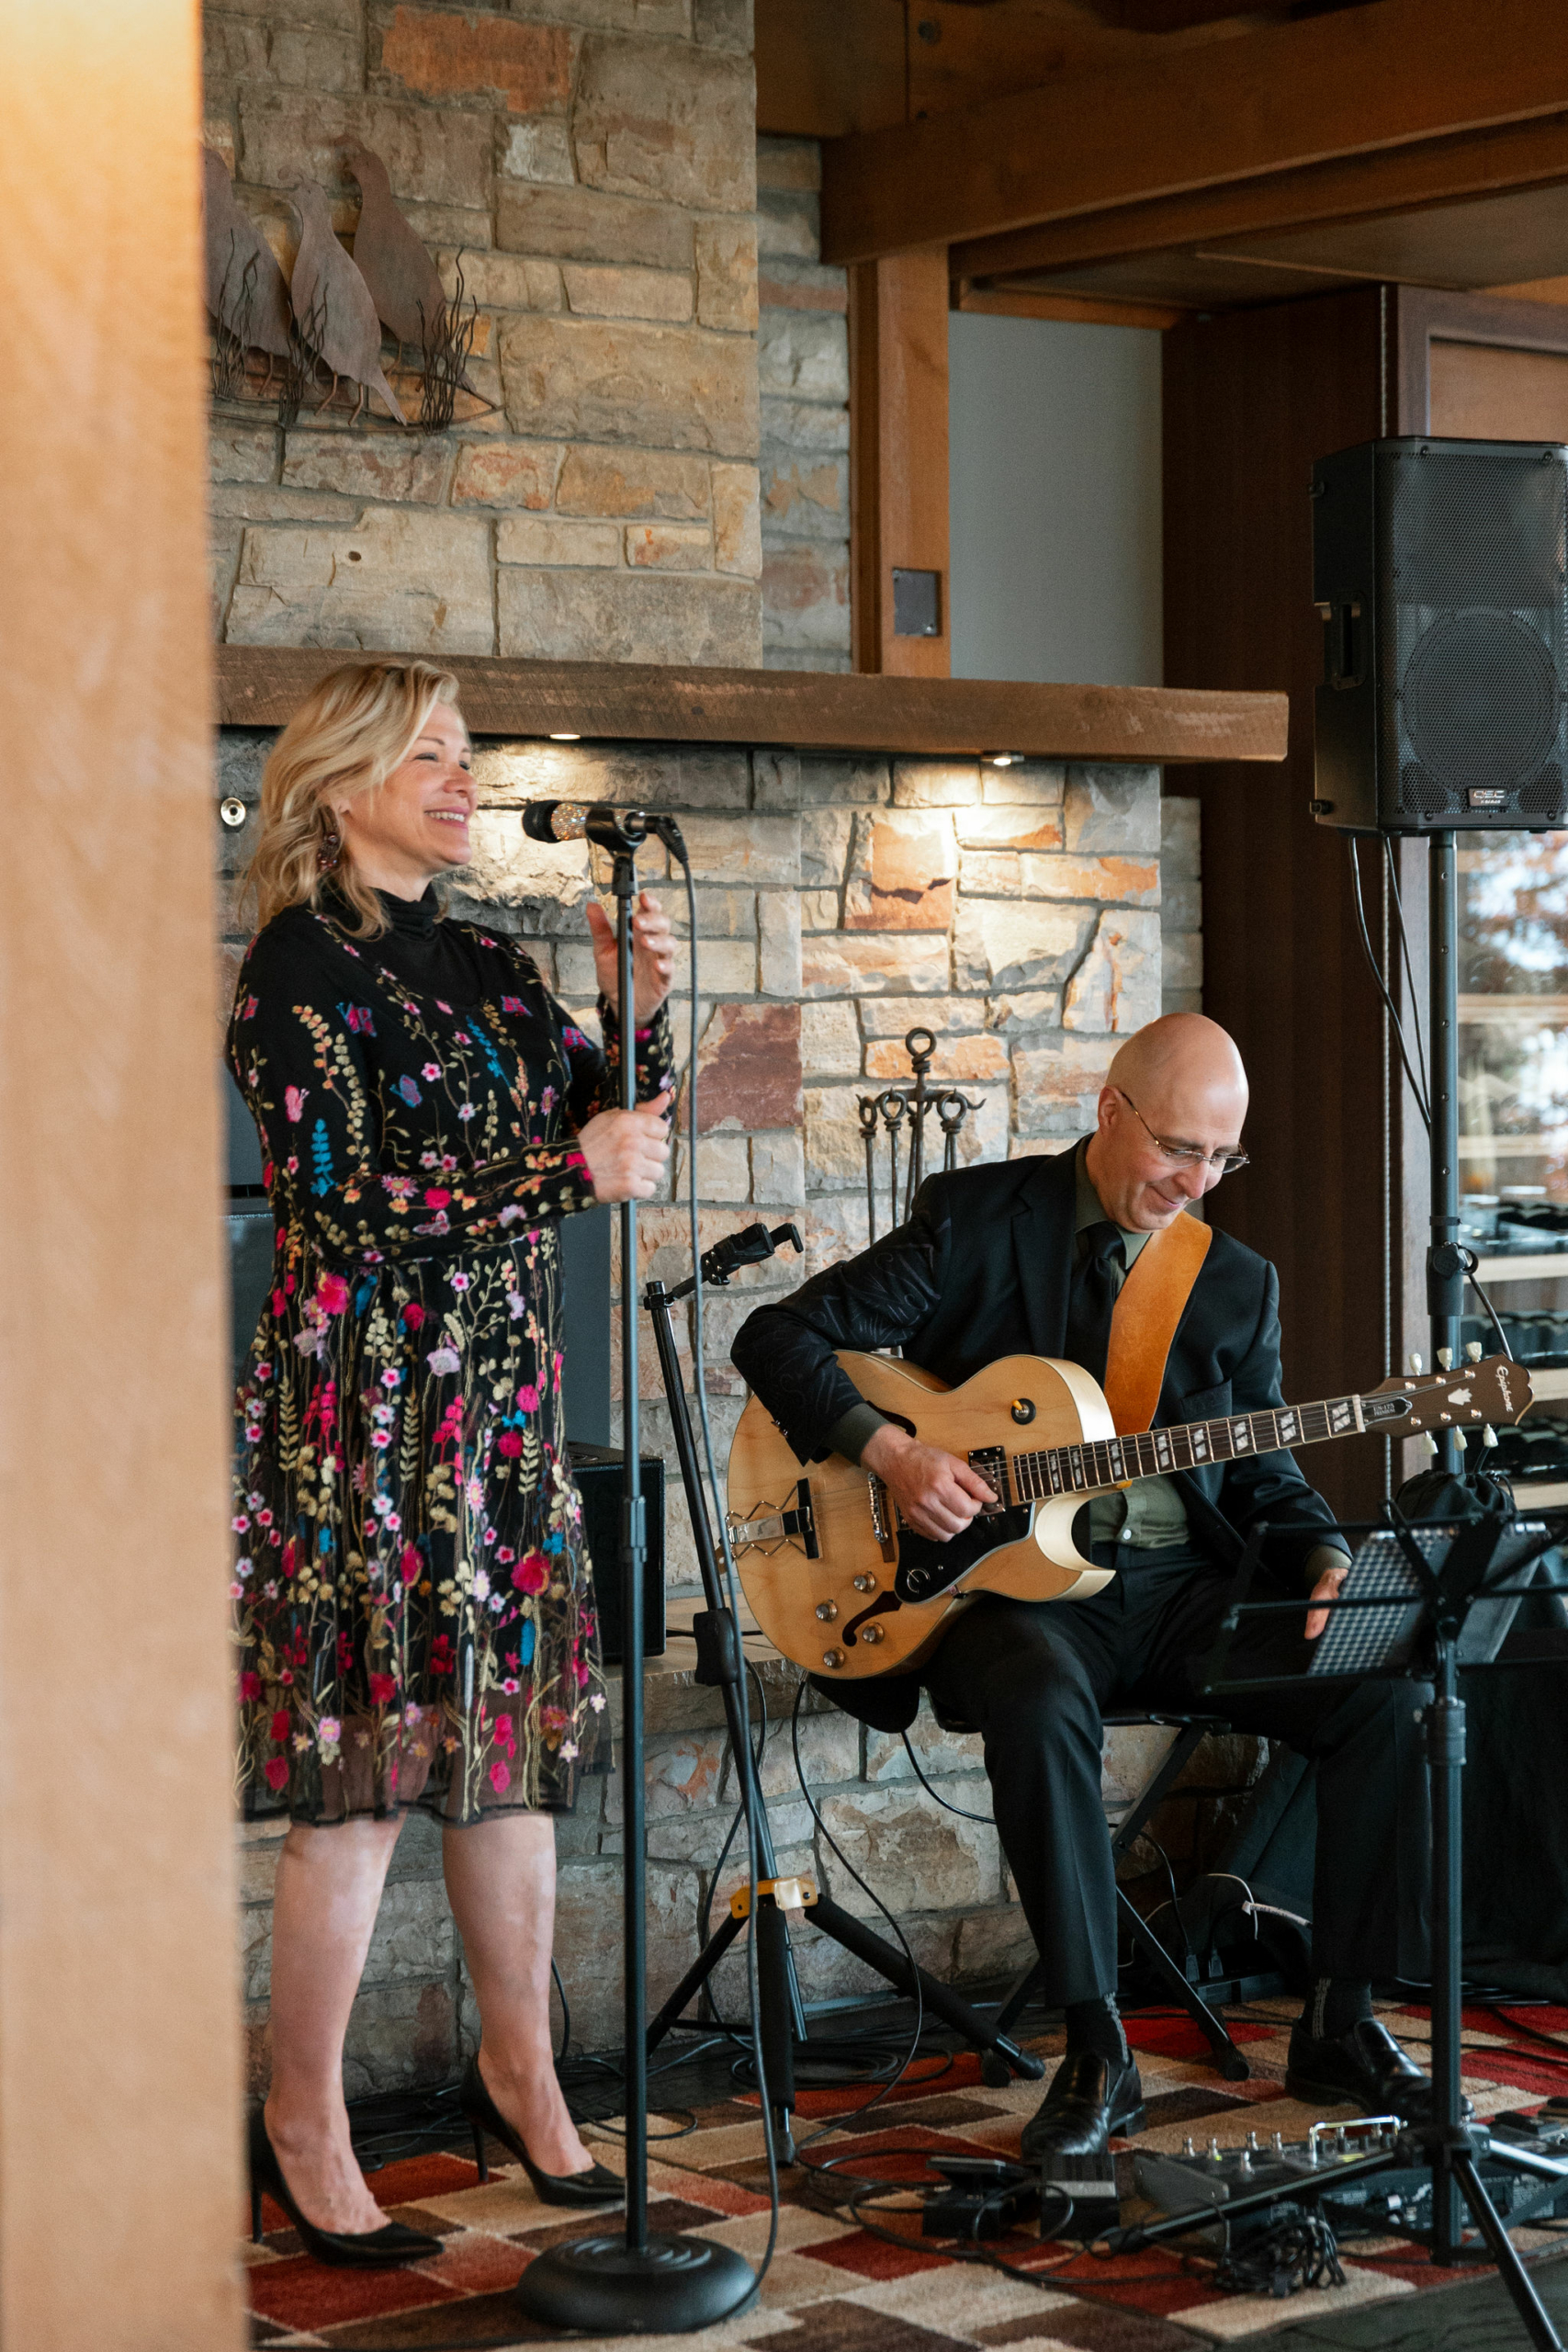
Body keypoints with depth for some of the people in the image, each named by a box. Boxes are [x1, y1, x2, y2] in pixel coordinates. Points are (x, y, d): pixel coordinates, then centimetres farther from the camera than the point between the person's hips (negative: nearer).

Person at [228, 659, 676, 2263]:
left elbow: (619, 1131, 15)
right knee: (365, 1774, -6)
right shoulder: (298, 970, -7)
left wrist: (640, 1016, -2)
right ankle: (303, 2129, 6)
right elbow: (343, 1200, -16)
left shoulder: (485, 965, 15)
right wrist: (563, 1169, -18)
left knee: (511, 1739, 11)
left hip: (504, 1399, 7)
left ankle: (518, 2071, 25)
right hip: (361, 1399, -7)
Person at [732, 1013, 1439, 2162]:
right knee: (1040, 1706, -38)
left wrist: (1321, 1560, -5)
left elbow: (1262, 1470, 17)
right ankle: (1097, 2050, -26)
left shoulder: (1239, 1283, 13)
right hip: (1014, 1581, -4)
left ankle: (1339, 2024, -4)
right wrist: (890, 1450, -18)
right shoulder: (976, 1220, 0)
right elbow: (779, 1336, -4)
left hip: (1179, 1587, 4)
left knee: (1384, 1695, -17)